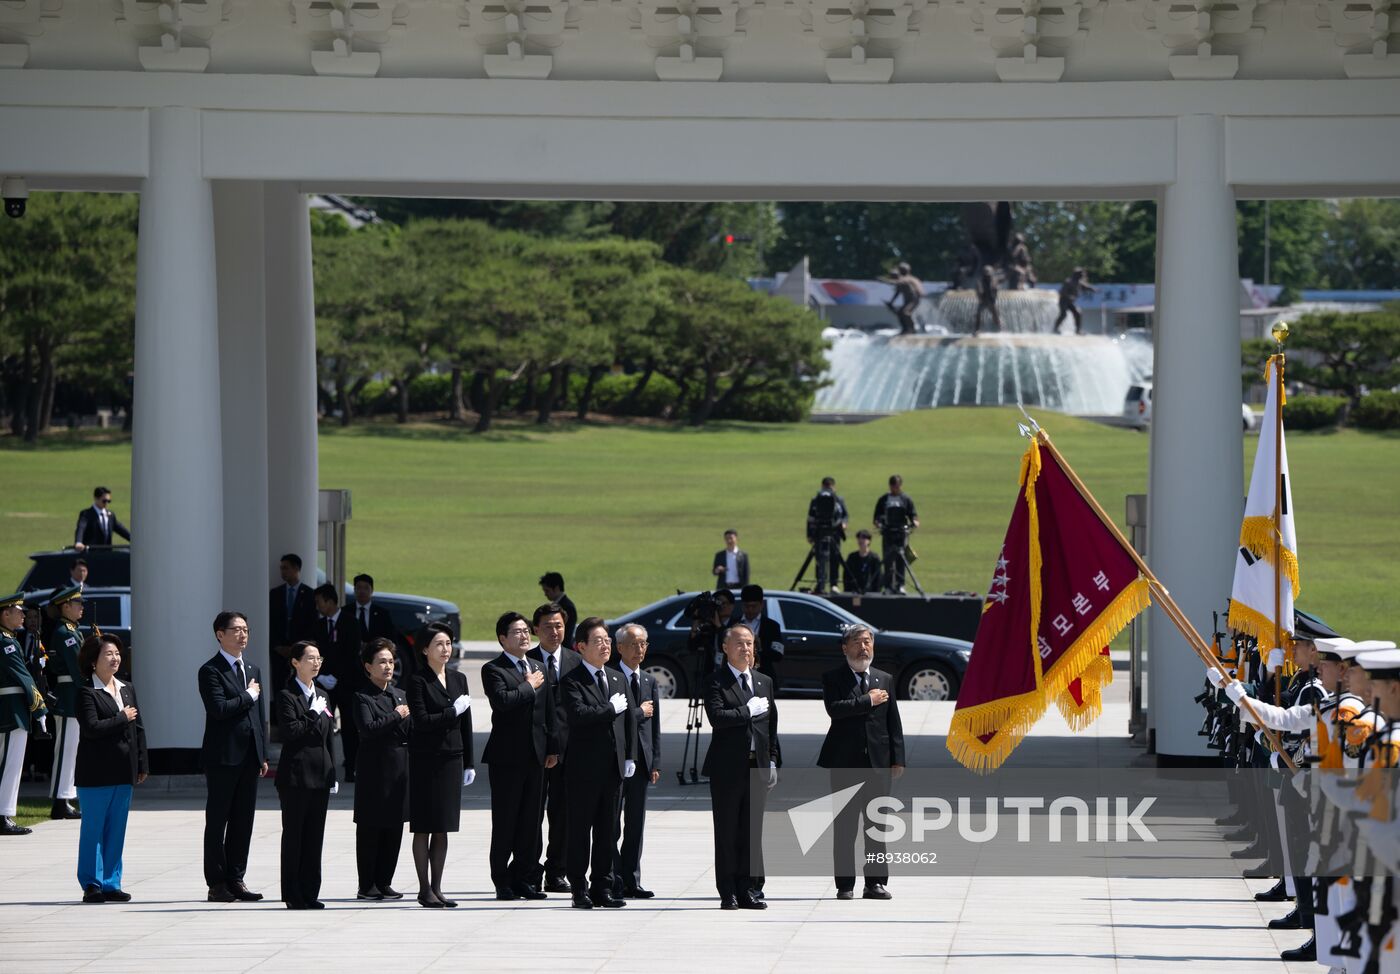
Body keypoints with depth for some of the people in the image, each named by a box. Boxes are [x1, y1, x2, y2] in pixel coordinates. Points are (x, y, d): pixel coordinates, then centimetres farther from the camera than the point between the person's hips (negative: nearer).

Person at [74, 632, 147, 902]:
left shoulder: (127, 690, 14)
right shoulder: (86, 692, -7)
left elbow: (139, 728, 15)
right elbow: (91, 727, -18)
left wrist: (142, 765, 9)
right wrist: (122, 718, -11)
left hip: (124, 771, 6)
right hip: (96, 773, -6)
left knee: (117, 829, 8)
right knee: (93, 828, -1)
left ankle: (111, 884, 13)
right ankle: (92, 884, 4)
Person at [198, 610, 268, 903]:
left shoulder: (252, 670, 17)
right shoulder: (211, 671, -7)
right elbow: (218, 708, -21)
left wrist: (263, 755, 13)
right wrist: (248, 696, -9)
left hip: (249, 756, 7)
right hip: (223, 757, -7)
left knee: (243, 821, 7)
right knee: (217, 821, -1)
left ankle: (236, 880, 13)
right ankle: (217, 883, 2)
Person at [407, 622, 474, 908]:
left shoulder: (458, 679, 11)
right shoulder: (418, 681, -7)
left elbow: (465, 723, 13)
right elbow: (421, 721, -16)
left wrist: (469, 763, 12)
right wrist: (453, 712, -13)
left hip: (451, 759, 5)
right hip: (425, 760, -5)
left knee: (442, 828, 7)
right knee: (424, 827, -1)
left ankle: (437, 888, 12)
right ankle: (425, 889, 2)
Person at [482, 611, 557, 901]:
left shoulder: (538, 669, 16)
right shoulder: (493, 669, -5)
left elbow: (548, 712, 18)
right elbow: (502, 700, -23)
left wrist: (552, 748, 12)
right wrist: (529, 686, -10)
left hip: (535, 755, 6)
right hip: (507, 757, -6)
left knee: (530, 822, 8)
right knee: (504, 822, -2)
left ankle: (524, 879, 14)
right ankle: (502, 882, 4)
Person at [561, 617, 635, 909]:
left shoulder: (618, 679, 15)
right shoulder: (572, 682, -7)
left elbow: (629, 720, 17)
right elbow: (578, 715, -23)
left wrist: (629, 756, 9)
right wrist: (611, 709, -16)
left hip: (614, 765, 6)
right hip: (584, 767, -6)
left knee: (608, 831, 9)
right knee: (580, 831, -1)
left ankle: (602, 889, 14)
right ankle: (580, 891, 4)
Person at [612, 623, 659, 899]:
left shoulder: (650, 682, 14)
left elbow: (655, 727, 14)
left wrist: (655, 763, 8)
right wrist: (639, 713, -9)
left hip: (640, 761, 6)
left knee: (636, 825, 8)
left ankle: (631, 882, 12)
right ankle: (613, 880, 0)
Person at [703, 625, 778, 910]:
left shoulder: (764, 683, 14)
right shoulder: (716, 682, -4)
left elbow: (771, 725, 17)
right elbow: (717, 717, -19)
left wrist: (772, 761, 10)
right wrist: (748, 711, -16)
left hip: (757, 765, 5)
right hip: (727, 767, -5)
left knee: (752, 831, 6)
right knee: (726, 832, -1)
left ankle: (746, 889, 11)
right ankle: (728, 893, 3)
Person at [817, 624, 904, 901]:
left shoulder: (885, 680, 13)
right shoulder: (832, 678, 2)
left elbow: (893, 721, 11)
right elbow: (834, 709, -16)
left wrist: (897, 759, 4)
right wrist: (868, 701, -12)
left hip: (878, 762, 3)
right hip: (845, 762, -3)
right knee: (844, 826, 0)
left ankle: (876, 882, 6)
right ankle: (845, 885, 3)